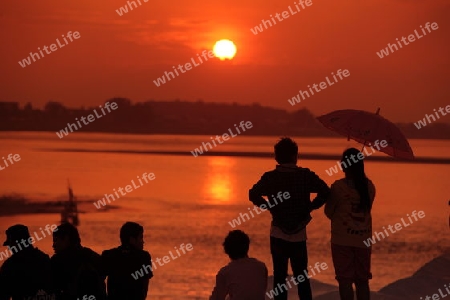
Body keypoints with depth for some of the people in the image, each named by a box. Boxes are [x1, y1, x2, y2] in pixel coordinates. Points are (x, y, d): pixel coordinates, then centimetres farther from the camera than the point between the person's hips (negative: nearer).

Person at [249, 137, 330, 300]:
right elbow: (325, 192, -13)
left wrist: (269, 207, 0)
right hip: (299, 234, 0)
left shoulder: (270, 177, -4)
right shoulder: (306, 175, -5)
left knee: (279, 275, 6)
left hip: (278, 234, 0)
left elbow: (253, 194, -13)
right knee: (301, 276, 10)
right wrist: (310, 207, -2)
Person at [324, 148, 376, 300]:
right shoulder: (369, 186, 2)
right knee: (362, 280, 12)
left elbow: (329, 212, -3)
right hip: (363, 239, 4)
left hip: (342, 239, -4)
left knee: (345, 280, 1)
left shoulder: (338, 186, -11)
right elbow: (367, 209, 9)